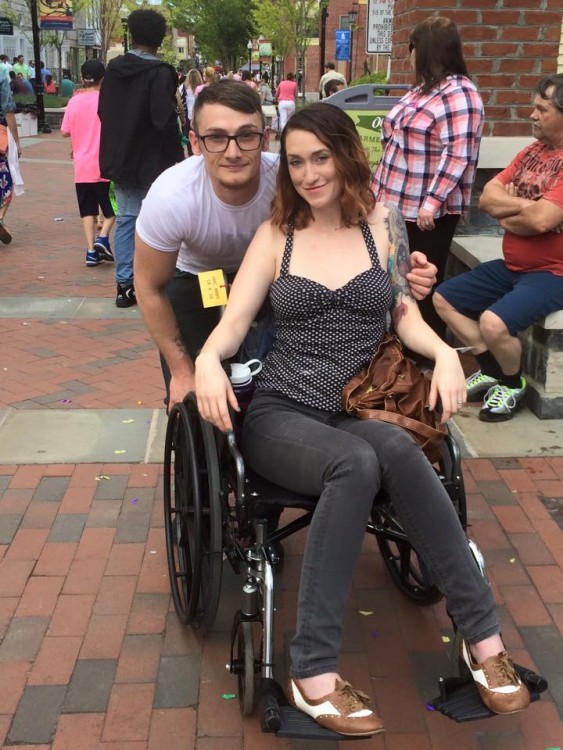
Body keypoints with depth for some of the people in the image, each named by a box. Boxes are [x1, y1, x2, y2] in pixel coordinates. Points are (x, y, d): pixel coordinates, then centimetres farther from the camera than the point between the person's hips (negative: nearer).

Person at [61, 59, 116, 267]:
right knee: (112, 207, 11)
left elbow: (65, 132, 5)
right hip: (104, 164, -3)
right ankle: (103, 238, -9)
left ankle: (91, 250, 4)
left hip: (82, 166, 3)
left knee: (87, 209, 8)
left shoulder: (74, 101, 1)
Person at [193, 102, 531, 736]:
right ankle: (313, 674, -28)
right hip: (281, 415, -1)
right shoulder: (275, 235, 8)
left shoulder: (382, 223, 10)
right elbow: (233, 321, 2)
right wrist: (208, 358, -20)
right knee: (356, 463, -35)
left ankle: (482, 638, -24)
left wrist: (445, 352, -13)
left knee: (397, 450, -35)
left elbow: (406, 315, 8)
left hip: (358, 415, 1)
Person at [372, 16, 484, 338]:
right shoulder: (423, 89, 15)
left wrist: (431, 202, -27)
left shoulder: (459, 94, -15)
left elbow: (457, 155, -23)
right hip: (400, 203, 9)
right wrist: (385, 190, 24)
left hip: (428, 211, -9)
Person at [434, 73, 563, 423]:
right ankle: (493, 370, 17)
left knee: (493, 322, -31)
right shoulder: (533, 151, 9)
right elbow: (487, 197, 3)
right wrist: (525, 205, -15)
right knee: (443, 299, 8)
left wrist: (507, 214, -9)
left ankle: (514, 384, 1)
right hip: (512, 265, 9)